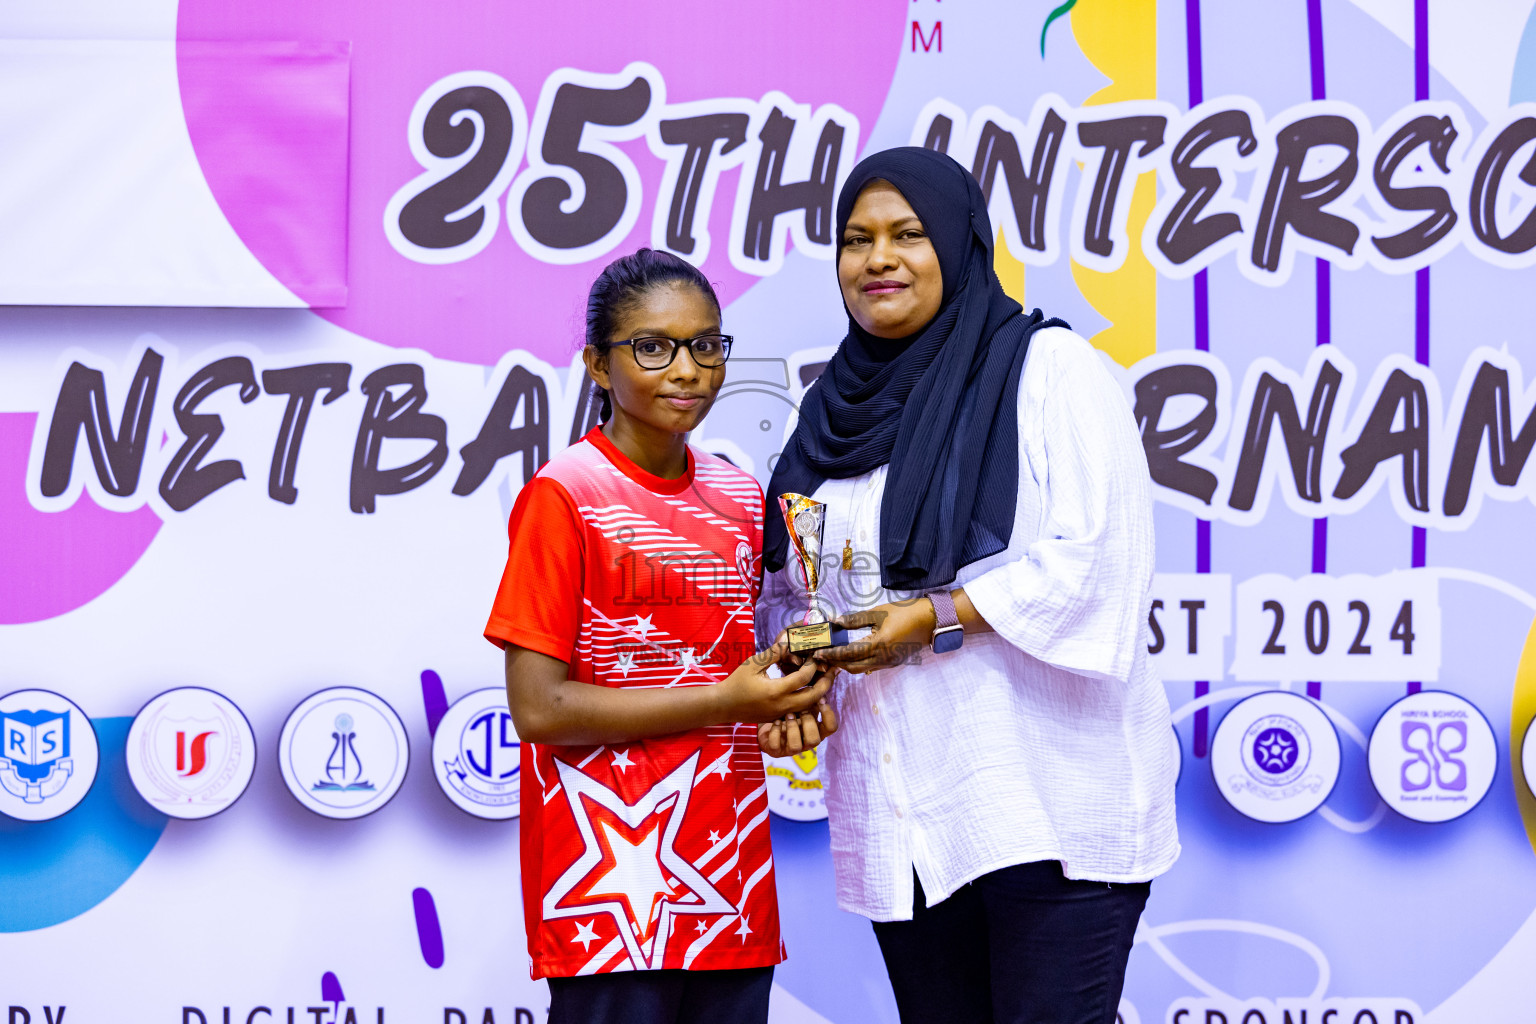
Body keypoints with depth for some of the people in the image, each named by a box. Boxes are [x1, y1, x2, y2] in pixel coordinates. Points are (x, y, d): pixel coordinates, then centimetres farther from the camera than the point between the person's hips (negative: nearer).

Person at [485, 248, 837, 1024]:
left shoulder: (739, 498, 12)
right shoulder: (563, 498, -8)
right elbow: (538, 707, -12)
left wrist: (790, 701, 0)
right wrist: (726, 702, -15)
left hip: (730, 892, 6)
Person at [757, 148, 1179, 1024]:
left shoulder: (1048, 368, -2)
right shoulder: (839, 410, 17)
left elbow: (1097, 558, -13)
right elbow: (790, 585, 22)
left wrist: (937, 618, -16)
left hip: (1050, 798, -6)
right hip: (902, 817, 6)